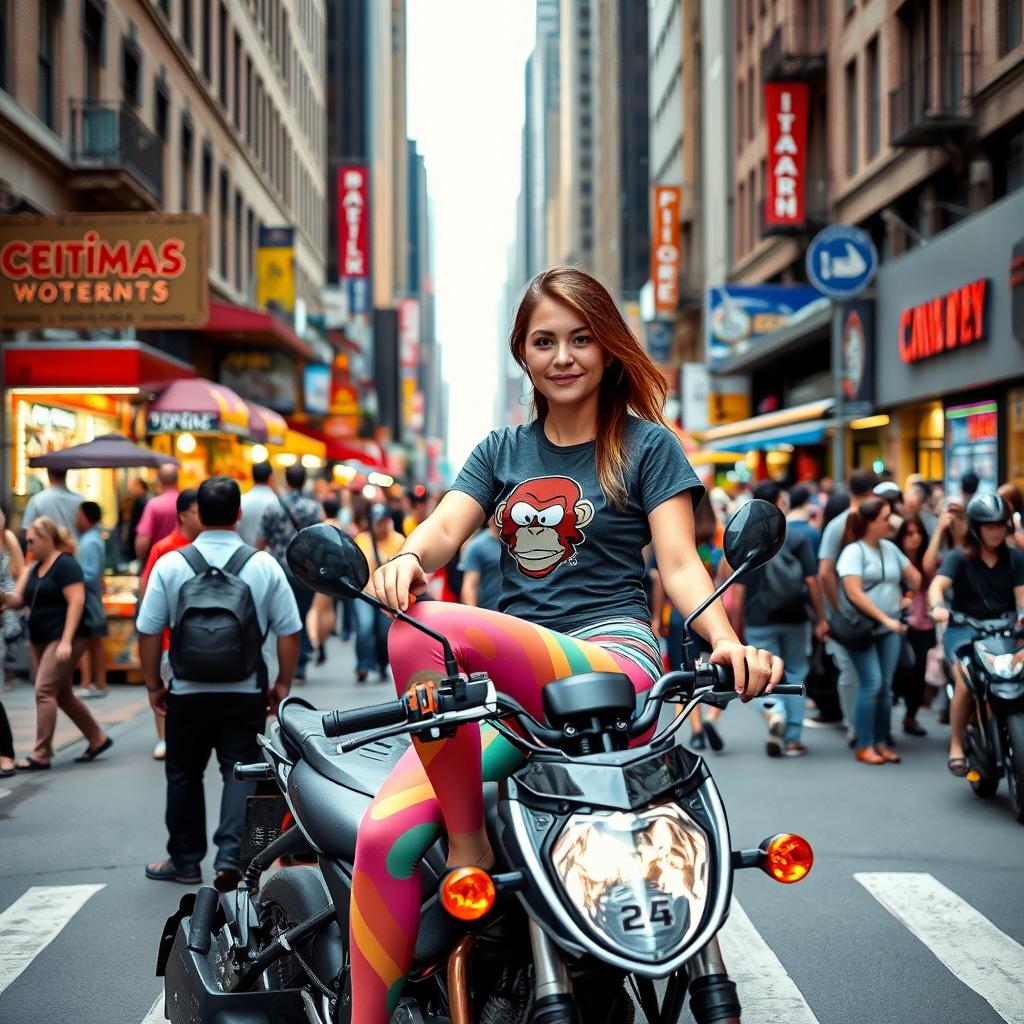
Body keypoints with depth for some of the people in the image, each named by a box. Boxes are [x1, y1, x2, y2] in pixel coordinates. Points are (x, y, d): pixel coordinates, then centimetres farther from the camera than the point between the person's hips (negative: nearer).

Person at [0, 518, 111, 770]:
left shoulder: (65, 565, -12)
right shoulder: (33, 568, 14)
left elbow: (77, 602, -18)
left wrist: (66, 641, -24)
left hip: (62, 639, -9)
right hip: (41, 641, 9)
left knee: (44, 691, -12)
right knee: (62, 695, 12)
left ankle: (41, 755, -9)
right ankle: (98, 739, 23)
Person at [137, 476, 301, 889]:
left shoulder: (170, 565, -6)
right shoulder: (264, 565, -5)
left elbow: (148, 631, -4)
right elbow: (288, 631, -3)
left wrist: (154, 684, 7)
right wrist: (282, 684, 7)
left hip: (188, 690, 1)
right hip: (247, 692, 0)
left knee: (183, 774, 15)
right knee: (241, 773, 4)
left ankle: (185, 861, 24)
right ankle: (230, 855, -10)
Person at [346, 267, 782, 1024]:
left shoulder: (647, 446, 11)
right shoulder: (502, 450, 22)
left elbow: (679, 564, 0)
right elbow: (447, 527, 6)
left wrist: (726, 640, -21)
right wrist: (410, 557, -19)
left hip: (611, 656, -4)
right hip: (503, 677, 4)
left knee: (426, 632, -32)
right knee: (385, 833, -20)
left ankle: (470, 845, -18)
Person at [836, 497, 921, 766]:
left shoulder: (890, 548, 10)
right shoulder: (854, 551, -8)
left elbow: (915, 577, 17)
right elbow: (854, 593, -16)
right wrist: (886, 619, -18)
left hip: (890, 629, 6)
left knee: (885, 687, 5)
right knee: (871, 684, -12)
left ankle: (881, 742, 13)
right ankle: (864, 746, -5)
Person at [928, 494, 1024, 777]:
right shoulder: (959, 557, 1)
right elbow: (937, 585, -14)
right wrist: (937, 606, -38)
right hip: (964, 628, -2)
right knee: (965, 684, -26)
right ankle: (956, 746, -10)